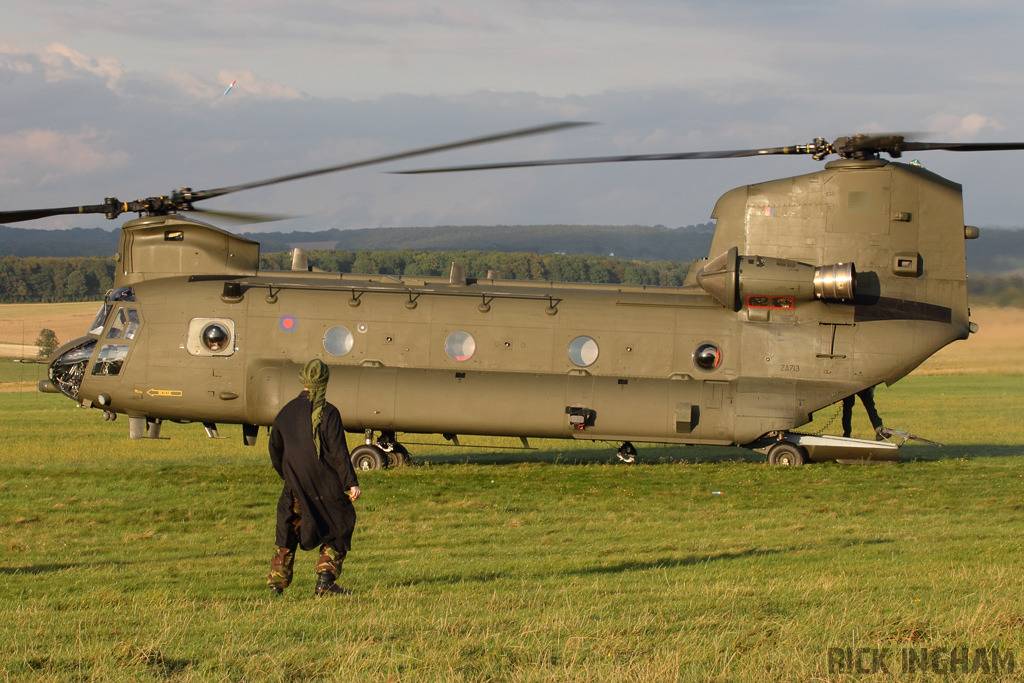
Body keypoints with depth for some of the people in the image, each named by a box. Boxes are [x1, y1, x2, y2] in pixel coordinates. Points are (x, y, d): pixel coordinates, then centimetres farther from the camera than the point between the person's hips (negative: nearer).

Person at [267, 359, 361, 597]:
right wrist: (351, 483, -12)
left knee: (287, 529, 18)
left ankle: (277, 580, 14)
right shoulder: (327, 413, -10)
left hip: (295, 486, 5)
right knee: (339, 529, 7)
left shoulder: (286, 412, 7)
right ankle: (325, 580, -4)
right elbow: (338, 452, -14)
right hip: (325, 484, -5)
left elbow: (275, 449, 16)